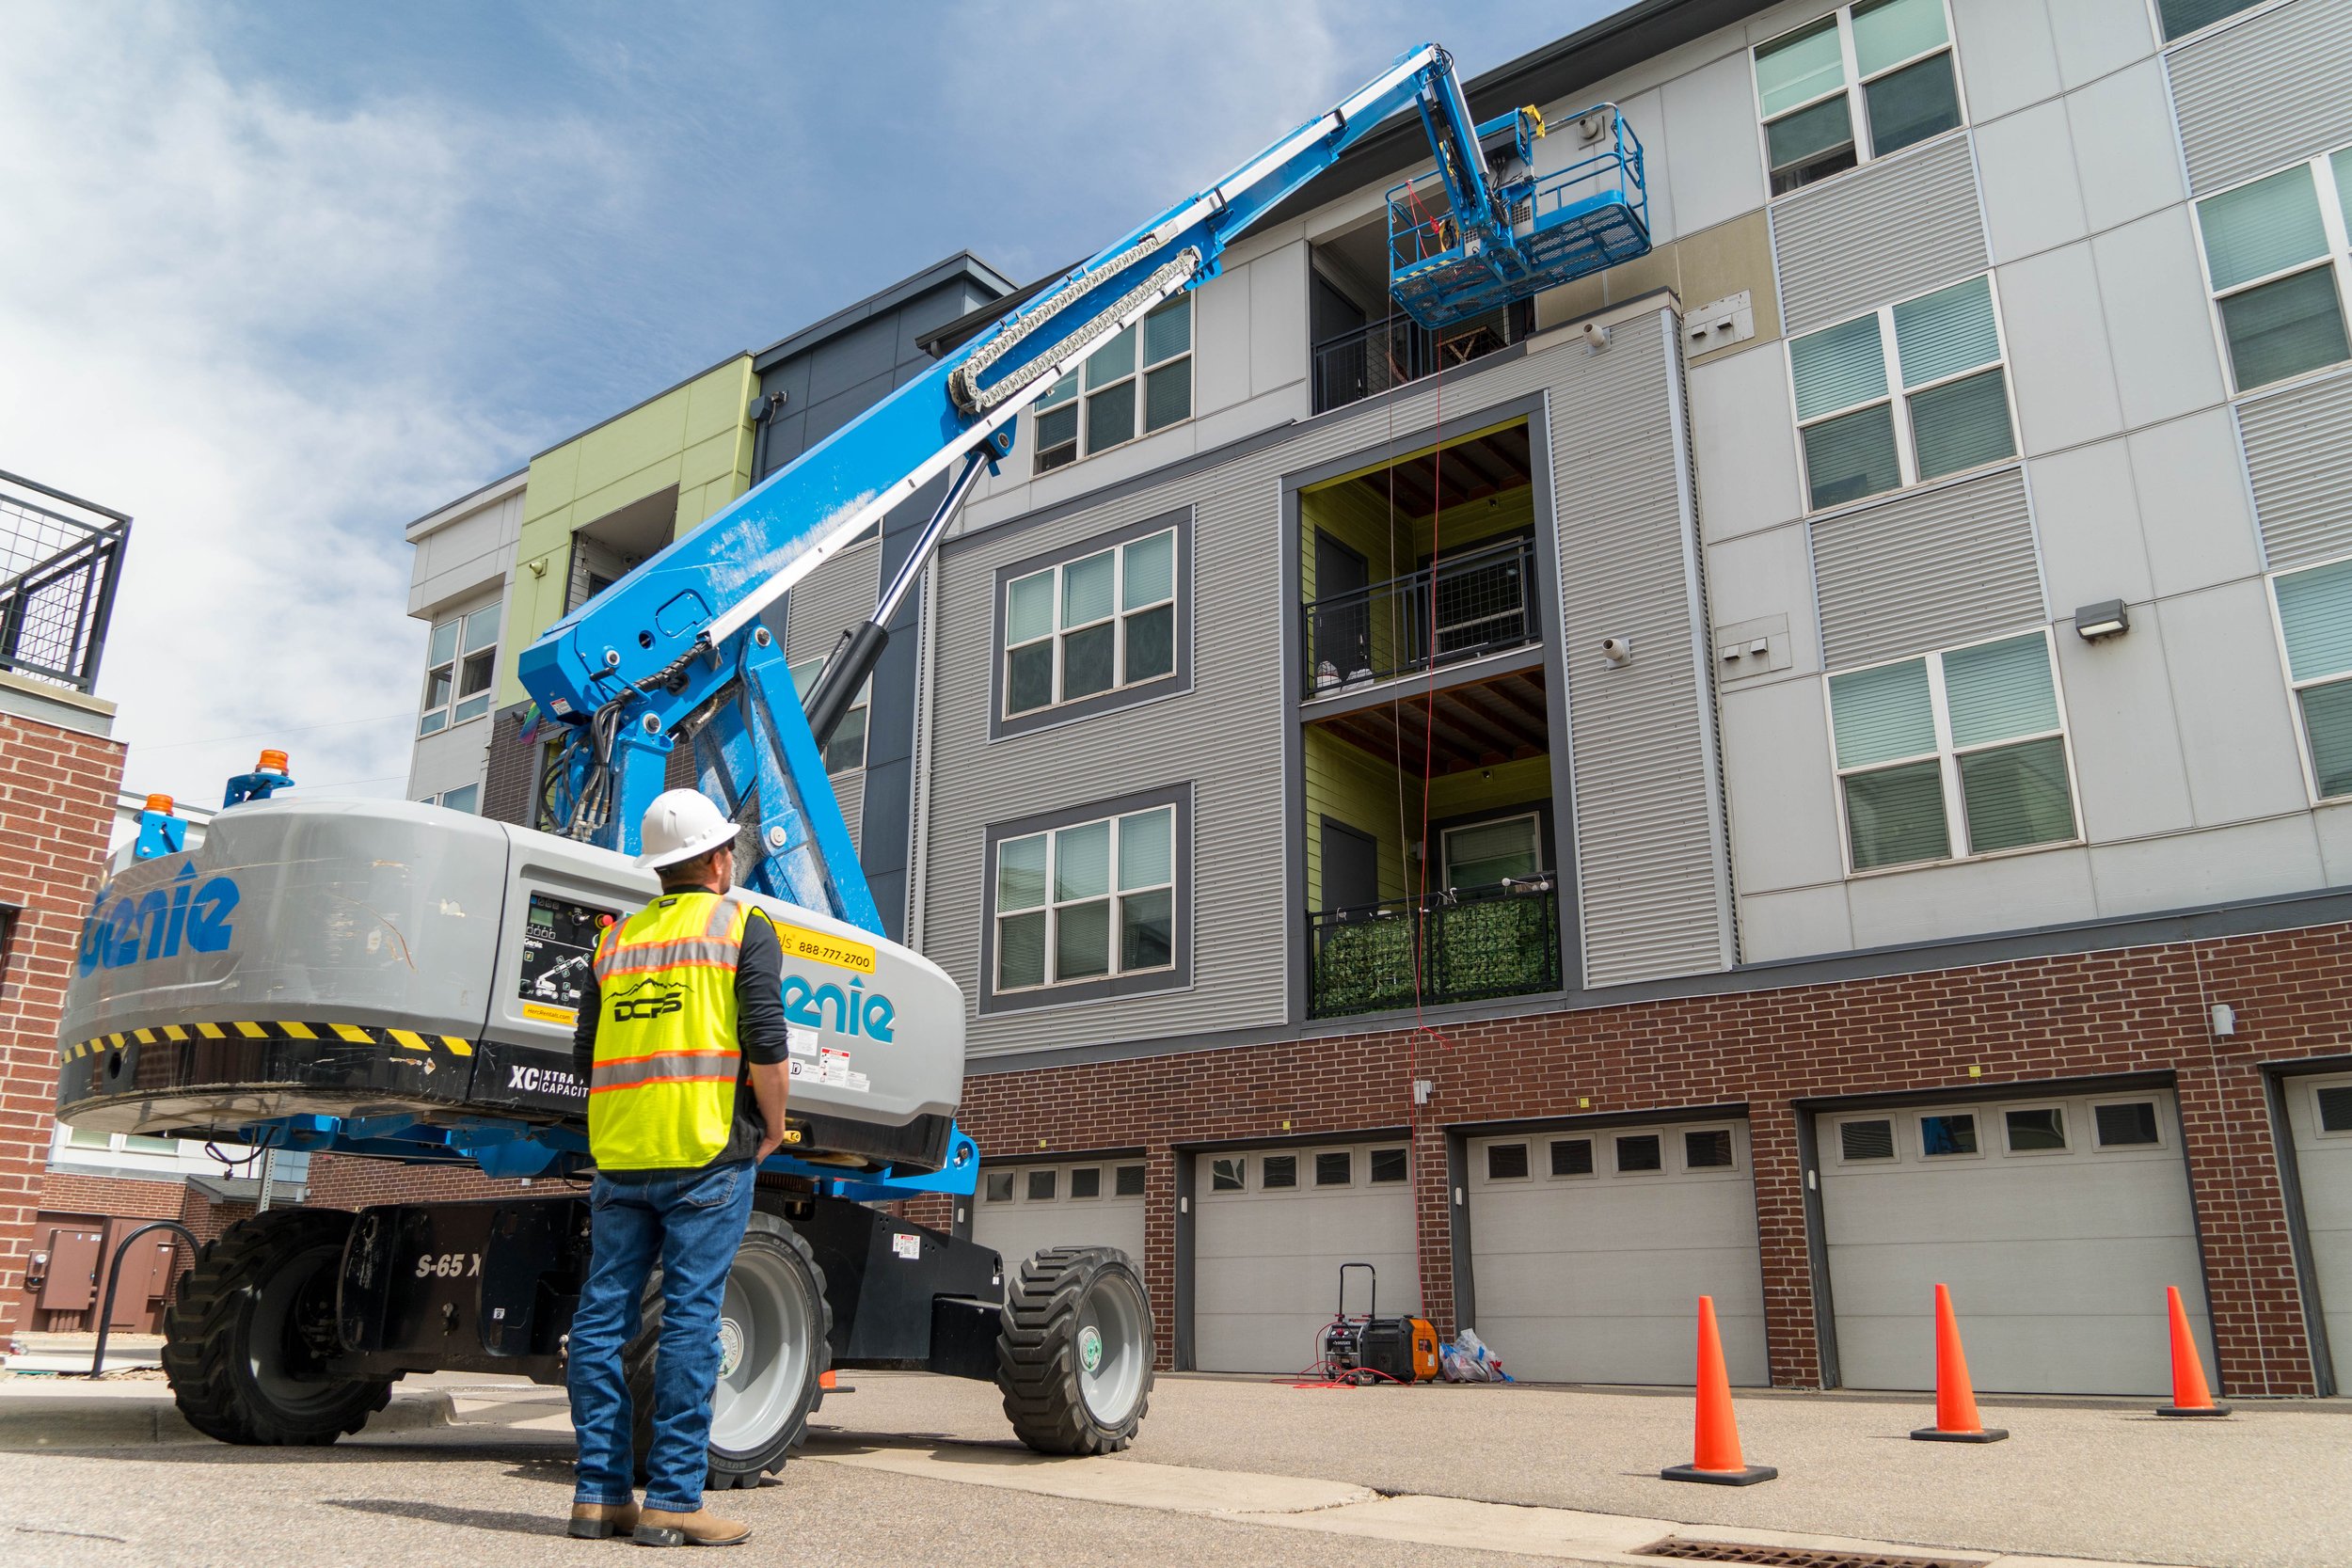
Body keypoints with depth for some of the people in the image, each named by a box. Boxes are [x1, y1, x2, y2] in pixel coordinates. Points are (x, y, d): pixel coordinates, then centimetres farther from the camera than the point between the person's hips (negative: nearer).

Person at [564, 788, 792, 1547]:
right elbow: (764, 1043, -11)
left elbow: (586, 1057, 14)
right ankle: (673, 1499, 0)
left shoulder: (617, 939, 16)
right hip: (707, 1150, -5)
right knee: (689, 1319, -3)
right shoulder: (743, 927, 0)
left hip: (620, 1151, 5)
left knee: (603, 1315, 8)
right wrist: (772, 1127, 1)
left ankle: (599, 1490, 13)